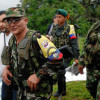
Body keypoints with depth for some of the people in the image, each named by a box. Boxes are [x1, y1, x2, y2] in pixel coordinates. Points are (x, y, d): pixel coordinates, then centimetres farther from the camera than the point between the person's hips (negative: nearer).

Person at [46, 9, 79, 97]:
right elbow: (51, 42, 21)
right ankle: (63, 90, 28)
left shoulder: (69, 28, -6)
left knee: (60, 73, -12)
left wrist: (76, 57, -15)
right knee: (60, 73, 11)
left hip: (65, 56, -6)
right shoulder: (54, 29, 12)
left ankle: (60, 91, 8)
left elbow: (74, 44, -10)